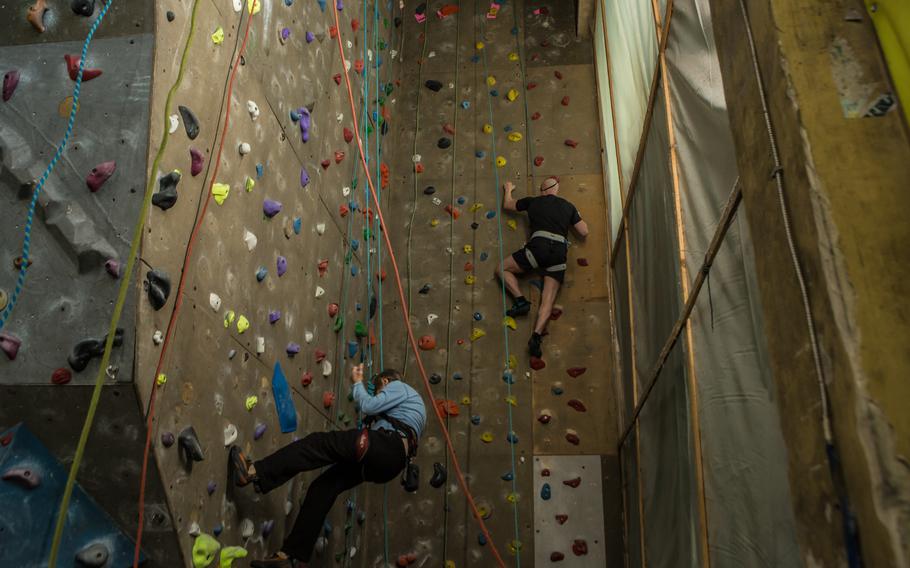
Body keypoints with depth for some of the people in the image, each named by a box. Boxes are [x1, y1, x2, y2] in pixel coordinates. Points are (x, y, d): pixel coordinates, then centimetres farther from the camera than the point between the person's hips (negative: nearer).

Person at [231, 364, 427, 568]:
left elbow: (369, 406, -4)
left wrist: (358, 382, 10)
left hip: (389, 446, -9)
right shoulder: (404, 397, 38)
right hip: (388, 458, 9)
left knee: (320, 443, -14)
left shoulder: (398, 386, 11)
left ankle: (255, 472, -23)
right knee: (324, 487, 3)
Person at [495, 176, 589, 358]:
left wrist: (508, 189, 50)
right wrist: (576, 216, 40)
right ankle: (536, 337, -20)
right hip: (560, 252, 3)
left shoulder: (533, 201, 17)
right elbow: (584, 232, 22)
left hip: (539, 246, -3)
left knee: (502, 269, 14)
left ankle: (521, 301, -3)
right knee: (548, 300, -1)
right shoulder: (568, 206, 22)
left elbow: (507, 205, 30)